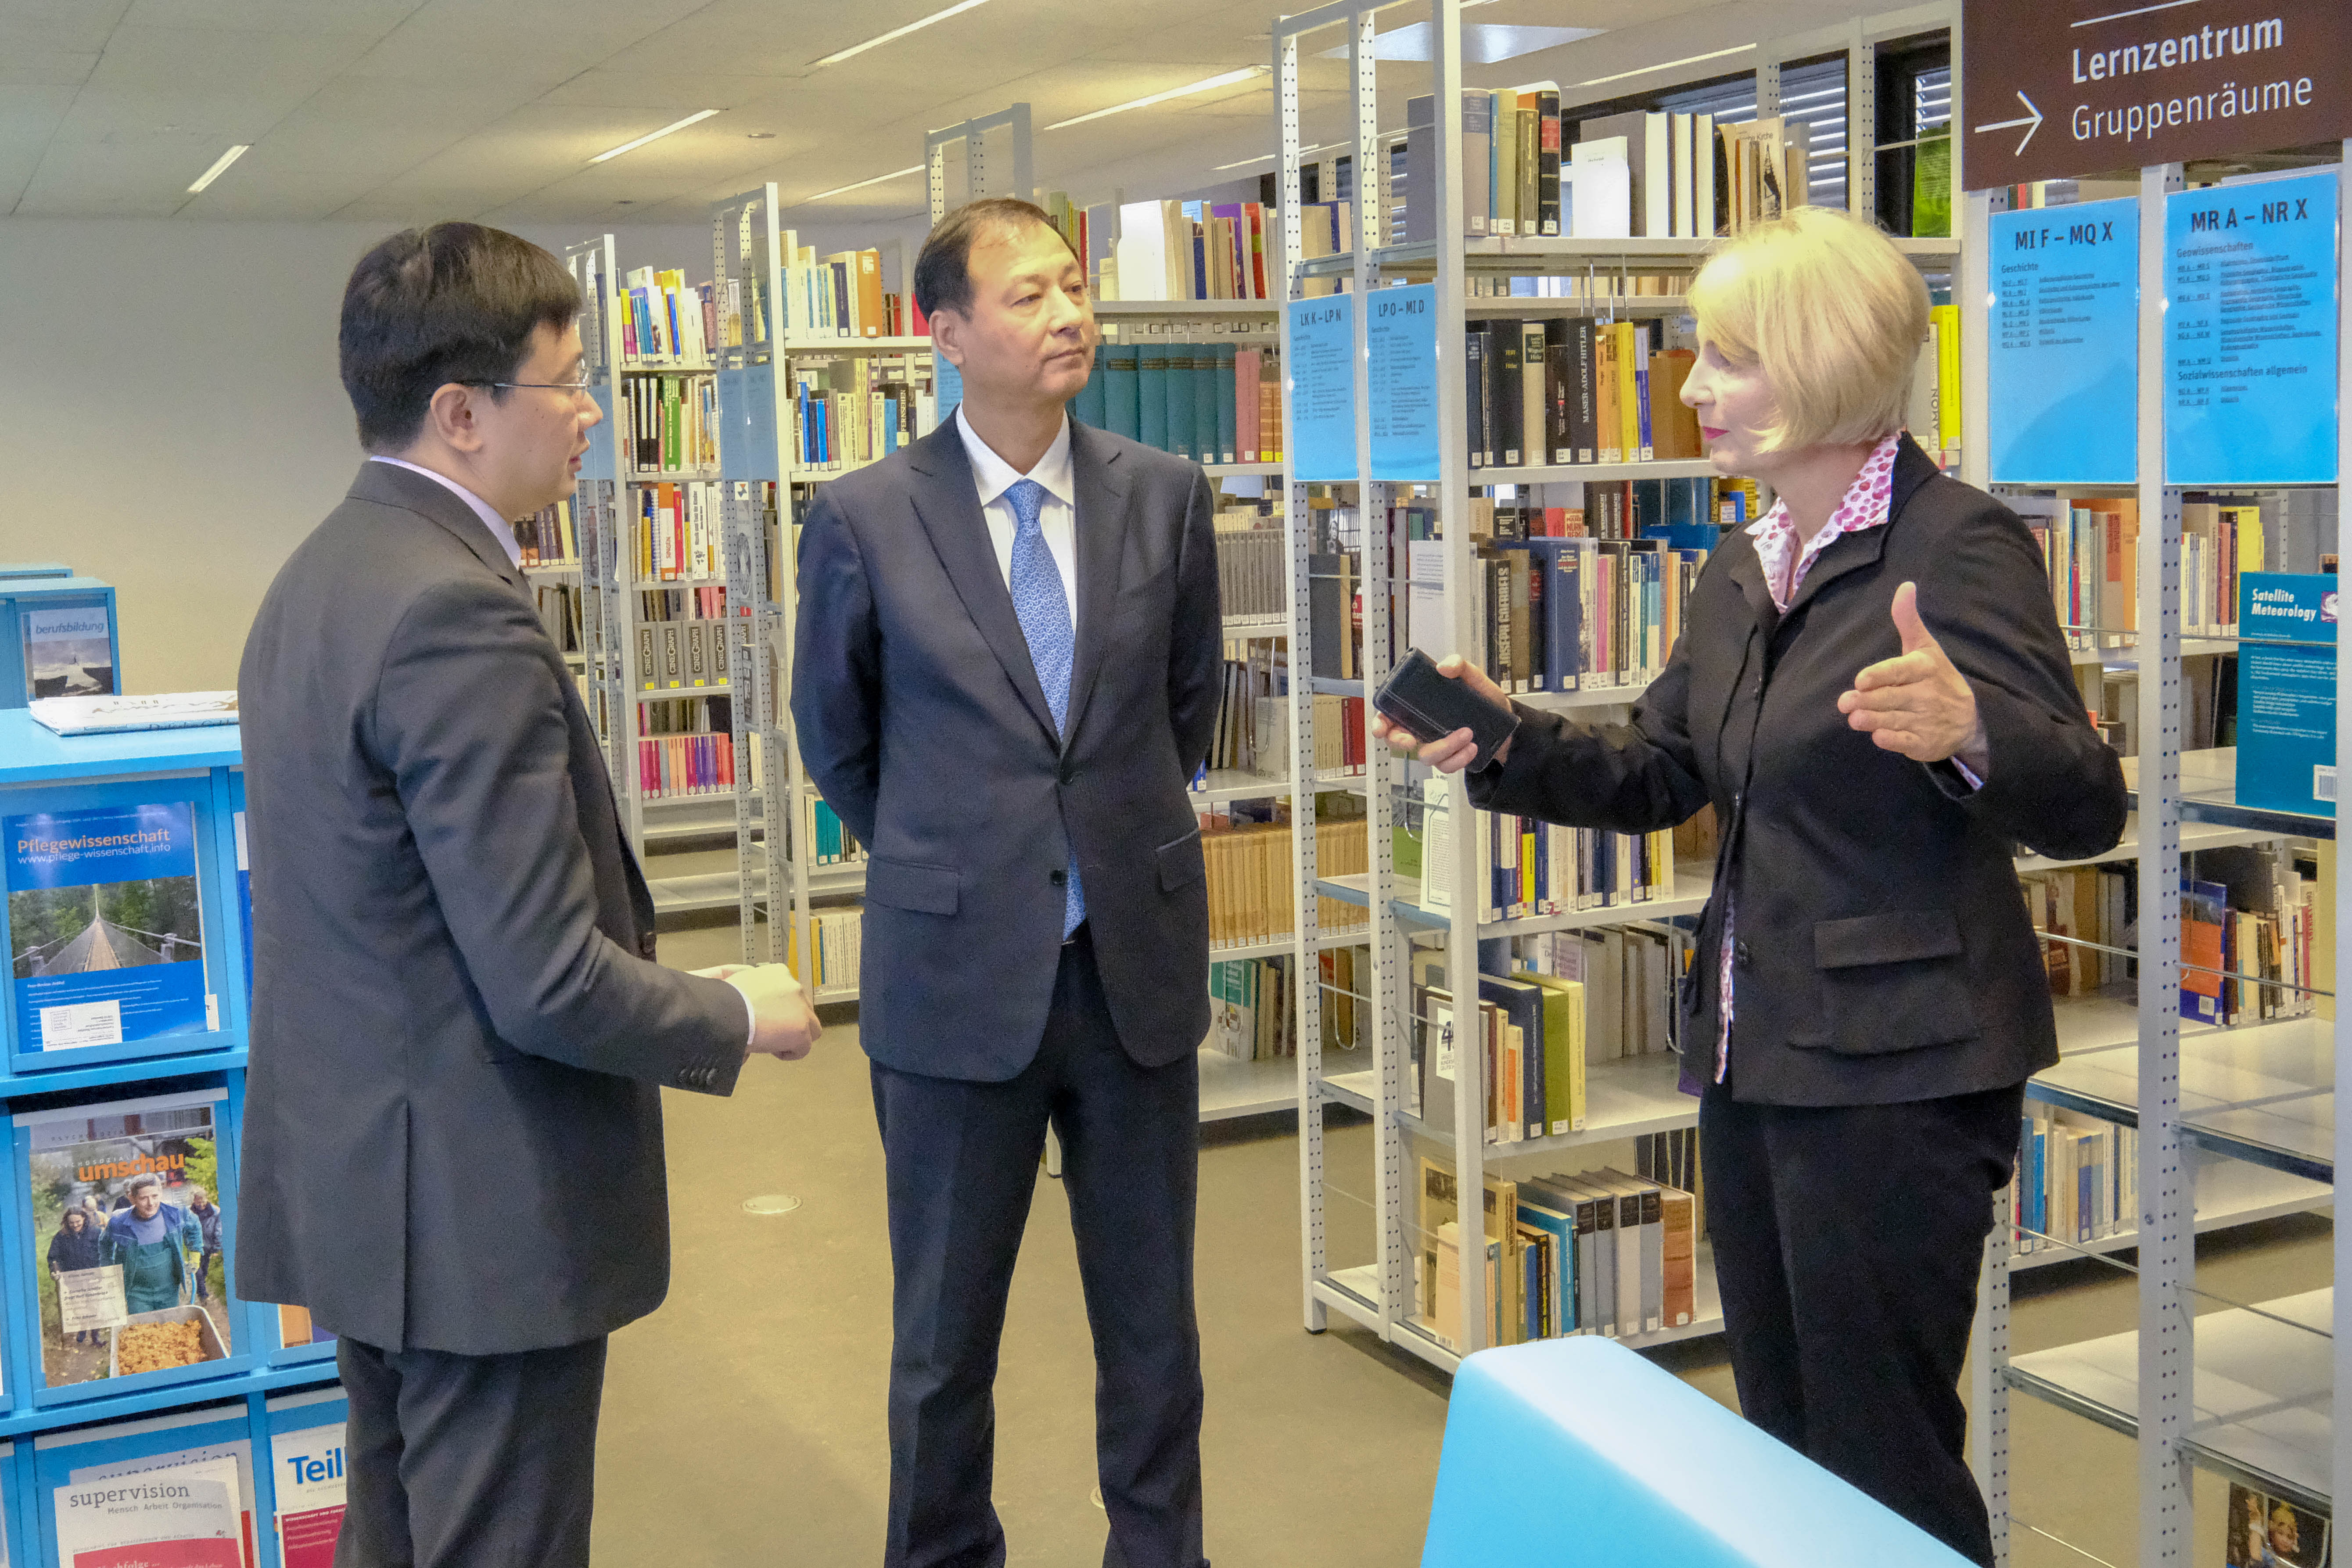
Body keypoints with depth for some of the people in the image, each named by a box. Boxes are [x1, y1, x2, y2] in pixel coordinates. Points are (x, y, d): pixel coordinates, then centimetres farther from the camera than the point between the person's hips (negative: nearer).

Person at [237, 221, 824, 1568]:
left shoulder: (321, 574, 8)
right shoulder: (460, 617, -24)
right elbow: (547, 985, -25)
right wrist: (737, 1017, -7)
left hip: (355, 1185, 10)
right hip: (481, 1207, -10)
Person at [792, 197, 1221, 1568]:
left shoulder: (1166, 496, -1)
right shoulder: (867, 519, -7)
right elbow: (837, 739, 7)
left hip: (1139, 965, 2)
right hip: (960, 978, -2)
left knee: (1153, 1324, 14)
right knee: (946, 1338, 13)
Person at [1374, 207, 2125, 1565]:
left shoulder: (1959, 543, -15)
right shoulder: (1744, 567, 10)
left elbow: (2086, 807, -20)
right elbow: (1657, 777, 17)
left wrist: (1966, 734, -40)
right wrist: (1507, 743, 1)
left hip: (1895, 1072, -8)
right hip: (1756, 1053, 8)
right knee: (1784, 1441, 19)